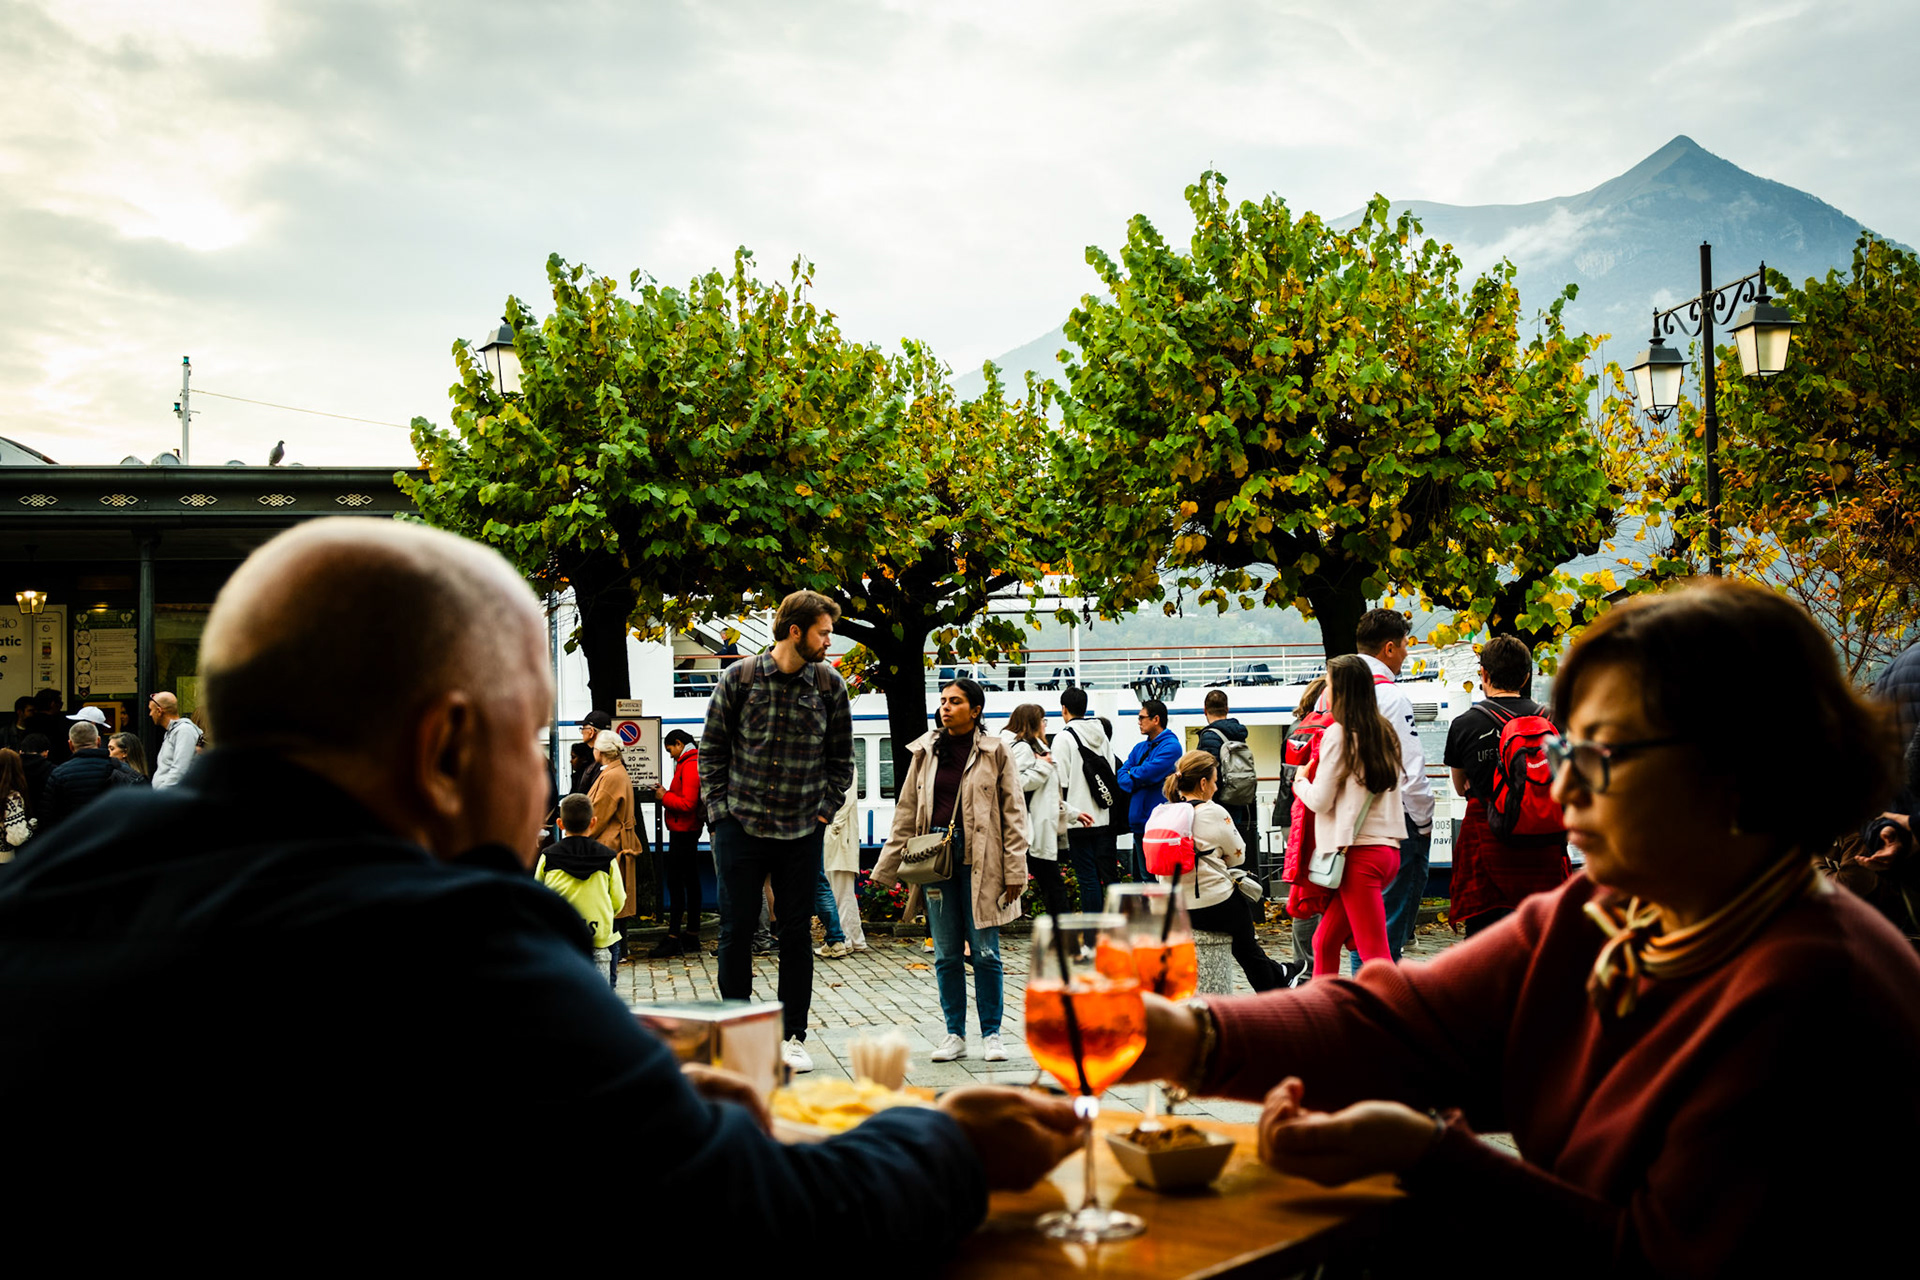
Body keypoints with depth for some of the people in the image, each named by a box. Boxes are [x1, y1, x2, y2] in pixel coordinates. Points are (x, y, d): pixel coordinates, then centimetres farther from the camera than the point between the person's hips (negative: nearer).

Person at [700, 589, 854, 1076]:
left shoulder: (830, 684, 2)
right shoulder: (739, 678, -2)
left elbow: (840, 756, 10)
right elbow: (712, 749, 4)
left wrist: (825, 809, 1)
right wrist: (719, 809, -2)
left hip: (802, 832, 1)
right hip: (741, 825, -1)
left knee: (797, 933, 6)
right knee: (736, 930, 4)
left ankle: (794, 1036, 16)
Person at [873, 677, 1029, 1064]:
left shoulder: (995, 750, 1)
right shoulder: (925, 751, 10)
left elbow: (1013, 813, 1)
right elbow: (907, 813, 14)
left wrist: (1015, 870, -6)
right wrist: (887, 867, 12)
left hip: (980, 862, -3)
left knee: (985, 952, 0)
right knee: (946, 954, 7)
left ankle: (991, 1034, 11)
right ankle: (955, 1035, 16)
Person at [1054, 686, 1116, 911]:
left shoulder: (1064, 737, -8)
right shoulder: (1101, 735, 11)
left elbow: (1061, 782, -12)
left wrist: (1068, 812, -6)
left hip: (1079, 823, -5)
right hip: (1104, 818, 5)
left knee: (1087, 879, -2)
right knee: (1107, 876, 9)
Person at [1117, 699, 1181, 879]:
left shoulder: (1170, 746, -9)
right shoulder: (1140, 747, 17)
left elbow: (1147, 773, -18)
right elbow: (1122, 774, 10)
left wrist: (1133, 772, 2)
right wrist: (1134, 784, -10)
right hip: (1139, 822, 8)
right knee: (1140, 875, 12)